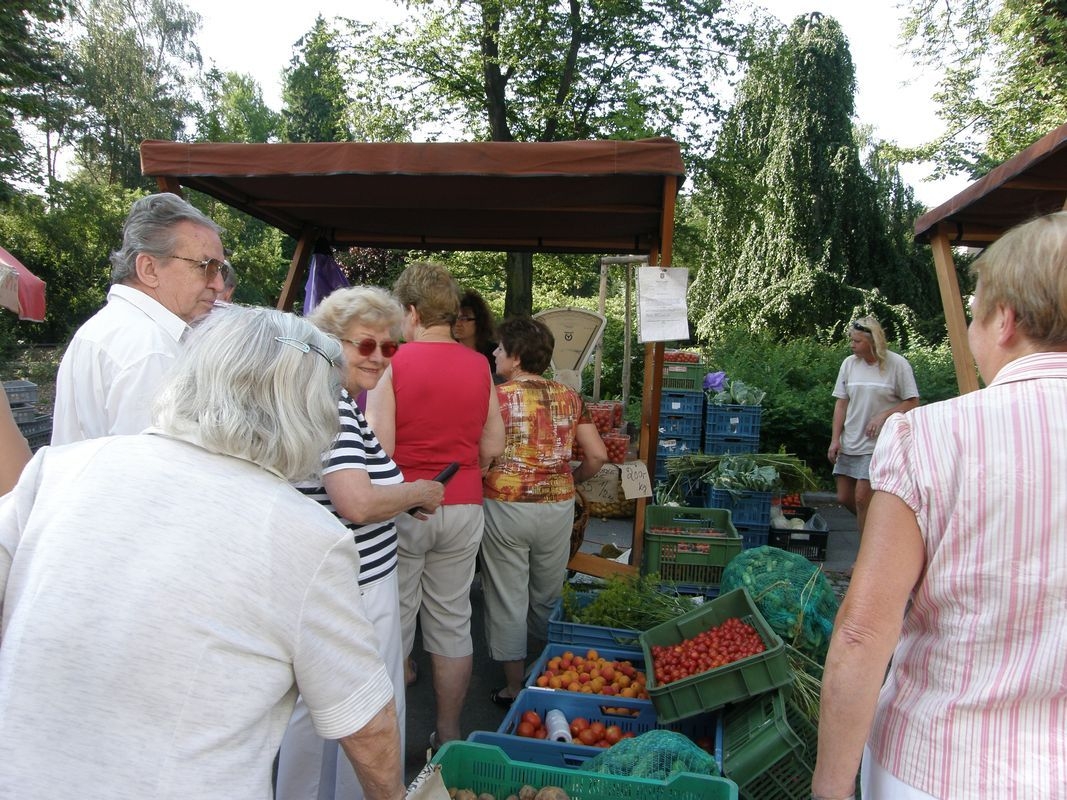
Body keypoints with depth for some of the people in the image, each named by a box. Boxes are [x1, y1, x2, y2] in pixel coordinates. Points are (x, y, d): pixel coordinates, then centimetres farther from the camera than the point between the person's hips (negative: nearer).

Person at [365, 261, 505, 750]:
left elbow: (378, 448, -15)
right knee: (453, 623, 14)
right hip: (463, 509, 4)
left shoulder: (392, 363, -11)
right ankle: (448, 736, 27)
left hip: (403, 508, -3)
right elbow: (493, 446, 4)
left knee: (394, 623, 11)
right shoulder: (479, 366, 1)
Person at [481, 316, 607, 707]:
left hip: (505, 507, -4)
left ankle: (514, 688, 21)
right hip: (558, 507, 4)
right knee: (548, 599, 21)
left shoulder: (496, 397, -10)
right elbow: (597, 456, 2)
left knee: (507, 600, 10)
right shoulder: (569, 397, 2)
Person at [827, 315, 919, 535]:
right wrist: (835, 439, 2)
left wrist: (884, 415, -18)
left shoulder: (897, 364, -7)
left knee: (862, 498, -9)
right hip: (850, 443, 5)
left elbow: (912, 402, -2)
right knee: (844, 498, 8)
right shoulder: (849, 363, 5)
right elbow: (841, 403, 7)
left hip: (878, 444, -5)